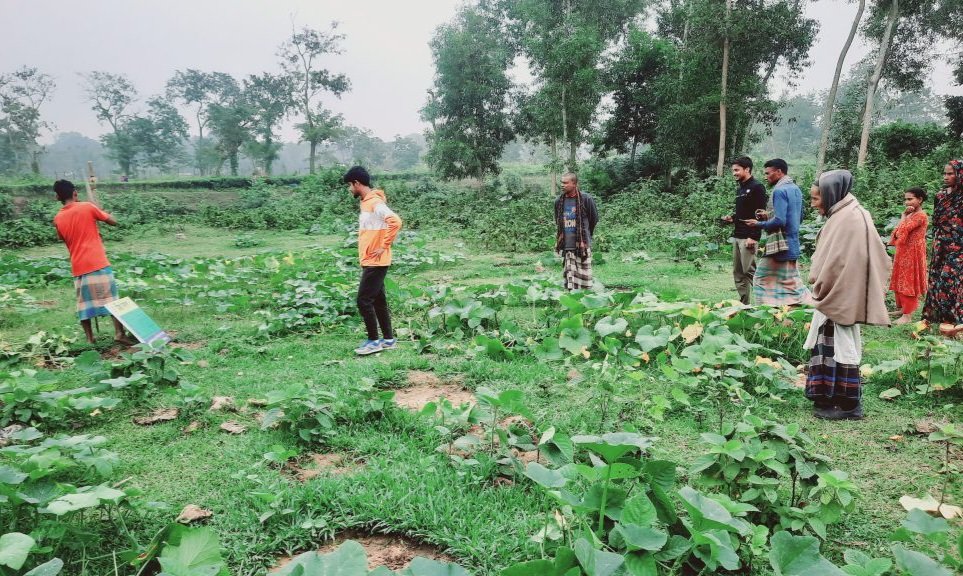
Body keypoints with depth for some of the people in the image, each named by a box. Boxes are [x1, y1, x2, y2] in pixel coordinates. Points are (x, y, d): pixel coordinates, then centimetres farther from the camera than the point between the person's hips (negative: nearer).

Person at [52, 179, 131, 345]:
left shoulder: (57, 219, 7)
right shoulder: (88, 207, -5)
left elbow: (66, 240, 19)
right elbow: (113, 222, 1)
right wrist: (98, 212, 17)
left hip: (78, 267, 4)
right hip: (98, 263, -3)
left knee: (84, 302, 9)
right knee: (111, 297, 2)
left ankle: (89, 338, 10)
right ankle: (119, 333, -5)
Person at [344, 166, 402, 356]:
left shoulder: (375, 202, -16)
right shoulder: (367, 202, 14)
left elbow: (395, 222, -28)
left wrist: (384, 246, -22)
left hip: (375, 262, -10)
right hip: (370, 262, 10)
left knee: (364, 301, -6)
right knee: (378, 300, 12)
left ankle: (374, 340, 4)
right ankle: (388, 339, 20)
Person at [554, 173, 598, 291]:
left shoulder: (586, 199, -7)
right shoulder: (559, 201, 5)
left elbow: (594, 219, 5)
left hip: (582, 245, -3)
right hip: (566, 246, 3)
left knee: (583, 277, 1)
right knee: (569, 276, 6)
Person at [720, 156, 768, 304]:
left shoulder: (757, 187, -9)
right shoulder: (739, 188, 18)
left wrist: (753, 237, -21)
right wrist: (732, 217, 8)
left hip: (749, 237, -9)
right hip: (737, 236, 9)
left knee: (749, 271, -10)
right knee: (738, 272, 10)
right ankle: (743, 302, 17)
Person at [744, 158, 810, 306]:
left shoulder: (780, 190, -16)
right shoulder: (796, 189, 13)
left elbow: (779, 221, -23)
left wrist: (759, 224, -9)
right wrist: (769, 215, 17)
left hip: (780, 245, -9)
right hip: (793, 244, 9)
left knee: (762, 279, 0)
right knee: (791, 281, 15)